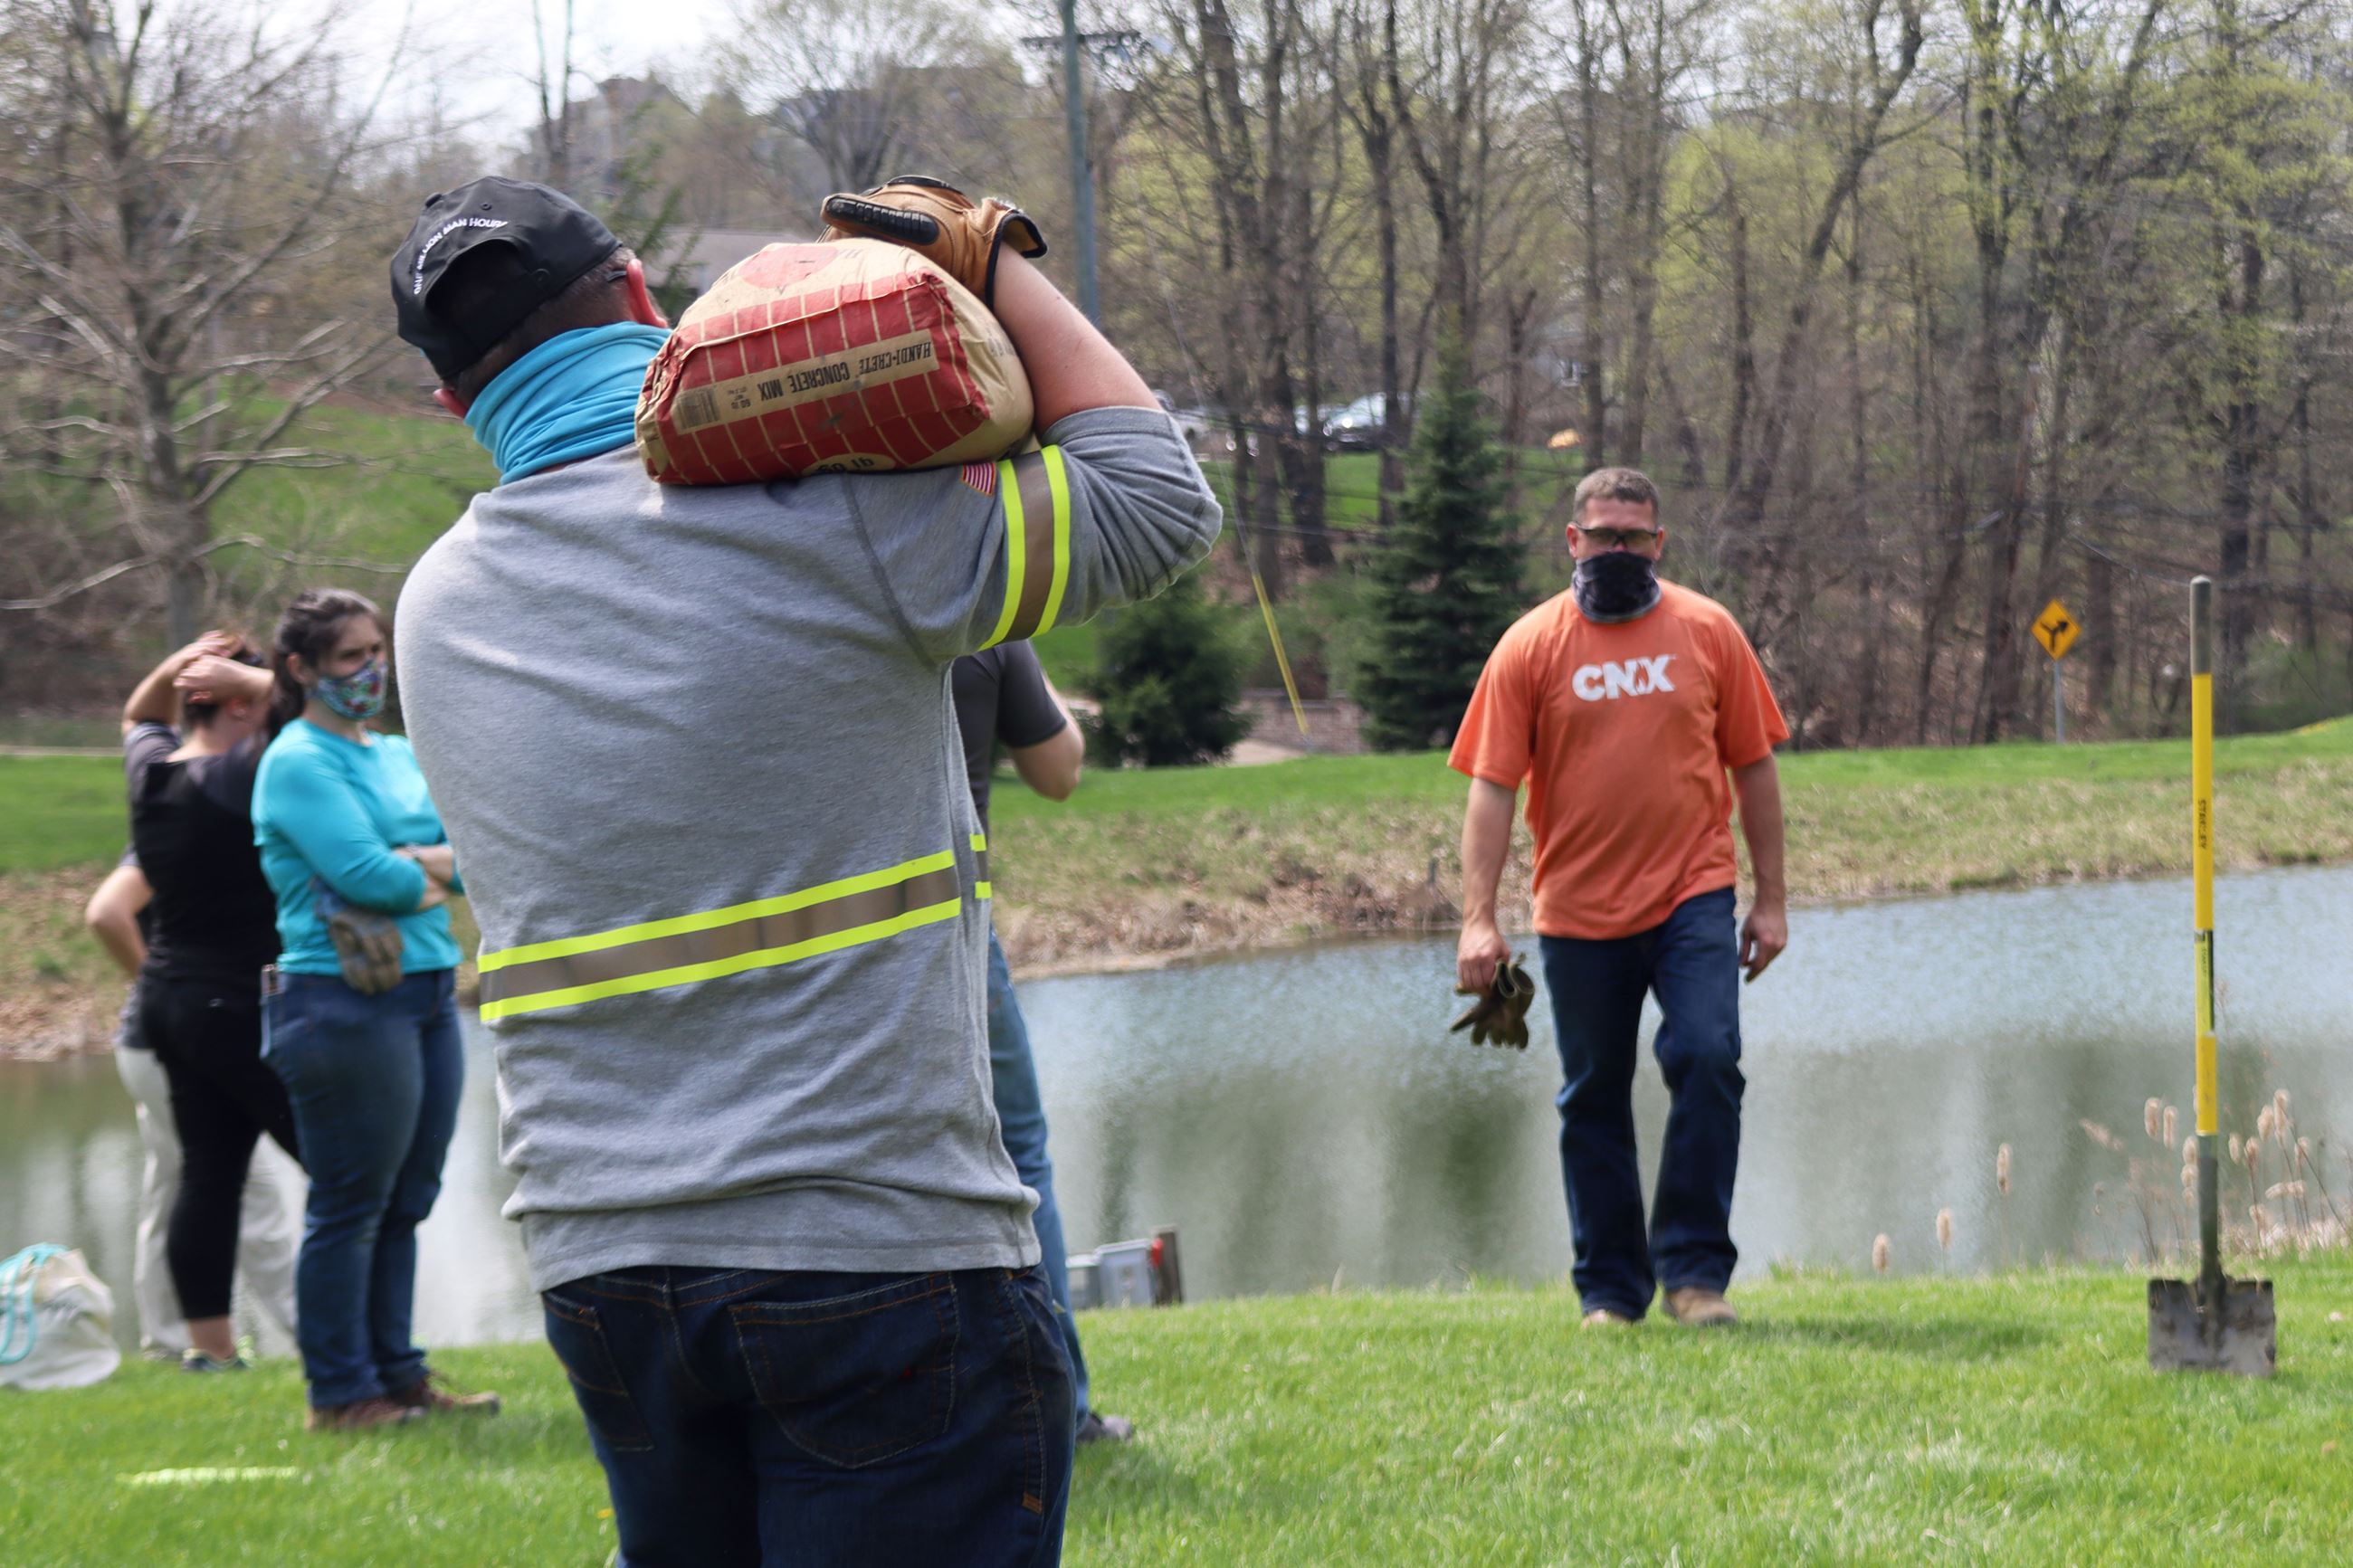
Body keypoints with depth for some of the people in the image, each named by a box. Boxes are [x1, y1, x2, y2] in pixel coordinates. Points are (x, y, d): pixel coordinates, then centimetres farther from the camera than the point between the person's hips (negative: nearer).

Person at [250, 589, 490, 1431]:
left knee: (405, 1202, 12)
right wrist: (440, 876, -2)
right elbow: (362, 872, -19)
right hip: (347, 1004, -8)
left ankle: (397, 1371, 20)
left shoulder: (399, 756, 17)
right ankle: (340, 1393, 3)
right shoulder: (299, 762, -8)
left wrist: (412, 865, -10)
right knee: (349, 1207, -3)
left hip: (428, 993, 8)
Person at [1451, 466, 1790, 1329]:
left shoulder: (1707, 631, 4)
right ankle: (1610, 1289, 18)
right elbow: (1491, 786, -3)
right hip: (1578, 911, 0)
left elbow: (1753, 767, 9)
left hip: (1693, 899, 0)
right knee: (1592, 1100, 7)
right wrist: (1479, 919, -11)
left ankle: (1694, 1270, -7)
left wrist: (1771, 898, 5)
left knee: (1708, 1060, -16)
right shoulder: (1532, 645, 0)